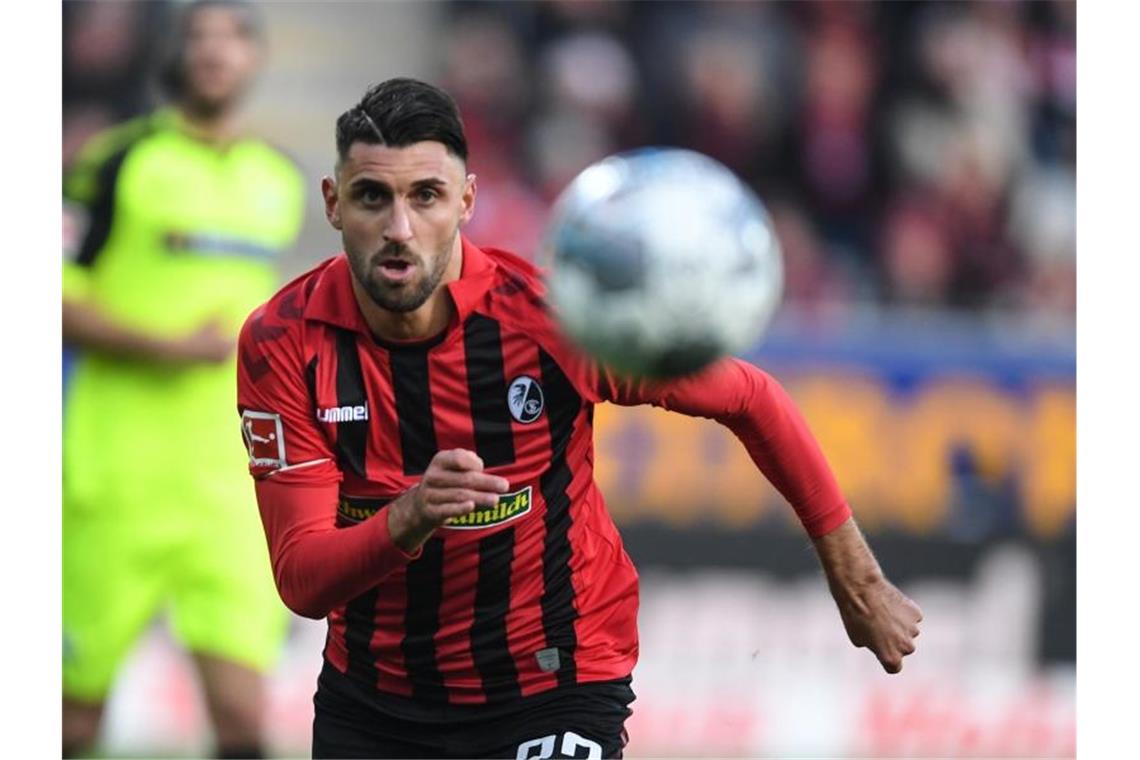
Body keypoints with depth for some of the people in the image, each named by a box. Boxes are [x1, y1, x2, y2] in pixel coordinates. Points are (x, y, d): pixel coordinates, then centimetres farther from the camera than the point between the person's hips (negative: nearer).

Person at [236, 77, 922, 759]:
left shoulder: (549, 316, -20)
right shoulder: (284, 341, -16)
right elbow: (301, 582, -19)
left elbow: (753, 398, -6)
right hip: (369, 701, 3)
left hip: (551, 692, -3)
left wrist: (857, 581, 0)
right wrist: (409, 519, -40)